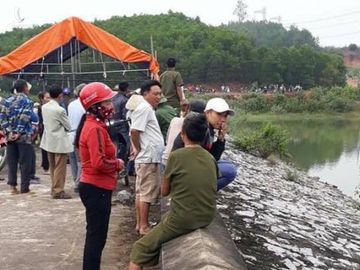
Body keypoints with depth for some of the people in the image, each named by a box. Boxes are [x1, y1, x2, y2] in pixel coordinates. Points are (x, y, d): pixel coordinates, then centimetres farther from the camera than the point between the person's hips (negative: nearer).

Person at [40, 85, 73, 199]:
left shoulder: (44, 107, 1)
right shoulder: (60, 110, -20)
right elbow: (68, 127, -10)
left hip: (49, 141, 8)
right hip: (59, 142, -8)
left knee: (53, 167, 17)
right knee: (60, 168, 0)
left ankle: (54, 188, 26)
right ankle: (58, 191, 4)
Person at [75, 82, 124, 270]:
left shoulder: (94, 125, 11)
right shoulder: (95, 128, -20)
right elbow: (99, 163, -27)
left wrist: (114, 162, 4)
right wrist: (117, 164, -11)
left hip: (95, 187, 10)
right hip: (97, 188, -10)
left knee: (95, 234, 20)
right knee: (97, 235, -1)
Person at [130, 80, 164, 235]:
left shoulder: (148, 109, 17)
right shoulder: (144, 108, -15)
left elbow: (135, 132, 20)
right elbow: (134, 131, -23)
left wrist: (137, 149, 11)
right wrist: (139, 150, -12)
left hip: (149, 158, 10)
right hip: (148, 158, -10)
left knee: (141, 193, 13)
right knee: (147, 193, -3)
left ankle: (139, 224, 20)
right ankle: (144, 226, 4)